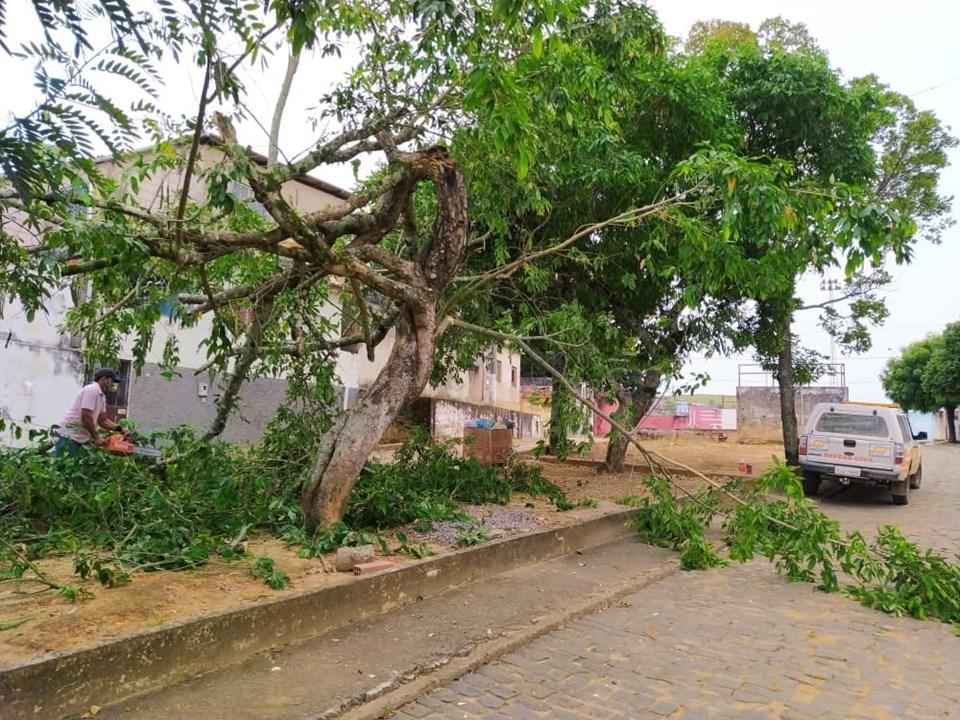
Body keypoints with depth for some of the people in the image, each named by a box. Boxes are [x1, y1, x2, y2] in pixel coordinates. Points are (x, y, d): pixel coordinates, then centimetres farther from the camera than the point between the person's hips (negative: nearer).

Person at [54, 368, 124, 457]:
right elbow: (86, 417, -22)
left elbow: (102, 420, 15)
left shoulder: (102, 396, 13)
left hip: (82, 439, 9)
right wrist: (96, 437, -15)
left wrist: (119, 428, 1)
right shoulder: (92, 390, -16)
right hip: (69, 437, -9)